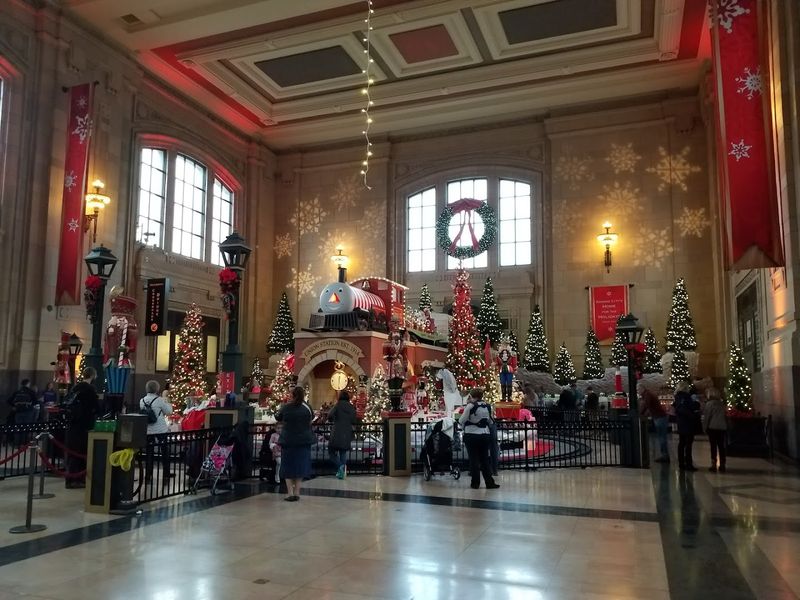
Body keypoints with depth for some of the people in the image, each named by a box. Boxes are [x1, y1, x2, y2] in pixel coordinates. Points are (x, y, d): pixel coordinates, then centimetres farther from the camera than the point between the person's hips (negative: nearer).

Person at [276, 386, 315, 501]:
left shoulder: (286, 407, -8)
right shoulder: (307, 407, -7)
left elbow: (278, 418, 8)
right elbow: (312, 417, 12)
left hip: (288, 441, -1)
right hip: (304, 441, 1)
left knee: (288, 467, 8)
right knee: (300, 466, 11)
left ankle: (290, 493, 0)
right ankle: (296, 493, 11)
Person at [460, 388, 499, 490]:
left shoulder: (470, 406, -12)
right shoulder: (487, 406, 4)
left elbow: (462, 420, -8)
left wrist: (463, 427, 11)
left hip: (471, 435, -5)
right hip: (485, 435, 5)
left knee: (474, 460, 3)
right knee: (485, 460, 11)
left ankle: (475, 483, 7)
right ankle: (489, 482, 10)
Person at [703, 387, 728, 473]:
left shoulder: (709, 403, -8)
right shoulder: (722, 404, 9)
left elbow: (706, 417, -8)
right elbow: (725, 416, 13)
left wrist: (705, 427, 0)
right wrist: (726, 427, 17)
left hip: (713, 427, -5)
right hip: (722, 427, 5)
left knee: (713, 446, -1)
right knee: (721, 446, 8)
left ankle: (714, 465, -2)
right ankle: (722, 465, 11)